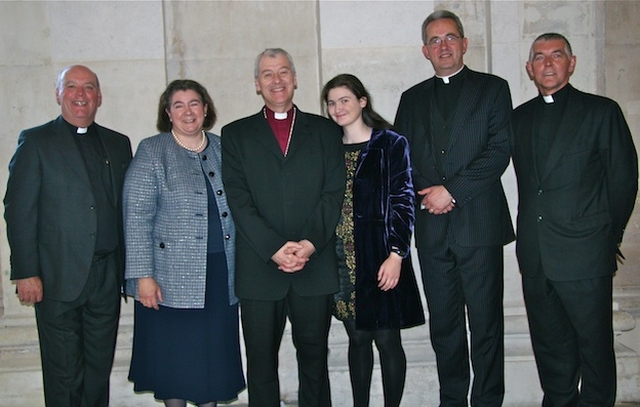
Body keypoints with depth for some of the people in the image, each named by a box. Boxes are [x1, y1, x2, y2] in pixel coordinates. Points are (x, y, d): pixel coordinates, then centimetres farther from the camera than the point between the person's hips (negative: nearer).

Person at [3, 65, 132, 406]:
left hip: (107, 276, 4)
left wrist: (130, 267, 7)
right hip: (59, 277, -4)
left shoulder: (118, 144, 12)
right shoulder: (36, 141, 0)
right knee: (64, 373, 5)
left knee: (100, 368, 13)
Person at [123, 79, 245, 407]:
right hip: (171, 278, -3)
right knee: (174, 356, 6)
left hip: (221, 275, 4)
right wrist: (143, 275, -14)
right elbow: (137, 216, -8)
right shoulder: (151, 151, -2)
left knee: (215, 352, 11)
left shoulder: (223, 149, 10)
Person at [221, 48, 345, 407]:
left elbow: (334, 193, 2)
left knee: (314, 359, 9)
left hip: (315, 266, 1)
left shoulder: (325, 130, 12)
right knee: (261, 363, 7)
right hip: (258, 269, 0)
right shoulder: (236, 134, 10)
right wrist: (274, 248, -13)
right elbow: (238, 199, -1)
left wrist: (310, 243, -12)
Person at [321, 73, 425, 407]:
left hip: (380, 257, -4)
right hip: (342, 260, 4)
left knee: (387, 339, 1)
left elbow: (403, 202, -6)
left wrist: (396, 254, -13)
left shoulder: (391, 144, -2)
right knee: (357, 338, 13)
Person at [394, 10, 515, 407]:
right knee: (444, 325, 9)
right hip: (431, 226, 3)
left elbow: (500, 150, -5)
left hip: (479, 223, -3)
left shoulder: (493, 88, 6)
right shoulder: (413, 98, 16)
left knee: (486, 324, 1)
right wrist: (427, 194, -5)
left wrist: (452, 191, -13)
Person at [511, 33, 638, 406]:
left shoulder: (601, 111, 1)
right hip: (535, 256, 4)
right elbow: (527, 184, 14)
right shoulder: (520, 118, 13)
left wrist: (605, 236, 1)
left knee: (594, 344, 5)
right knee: (550, 345, 14)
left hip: (584, 254, -4)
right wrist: (535, 231, 6)